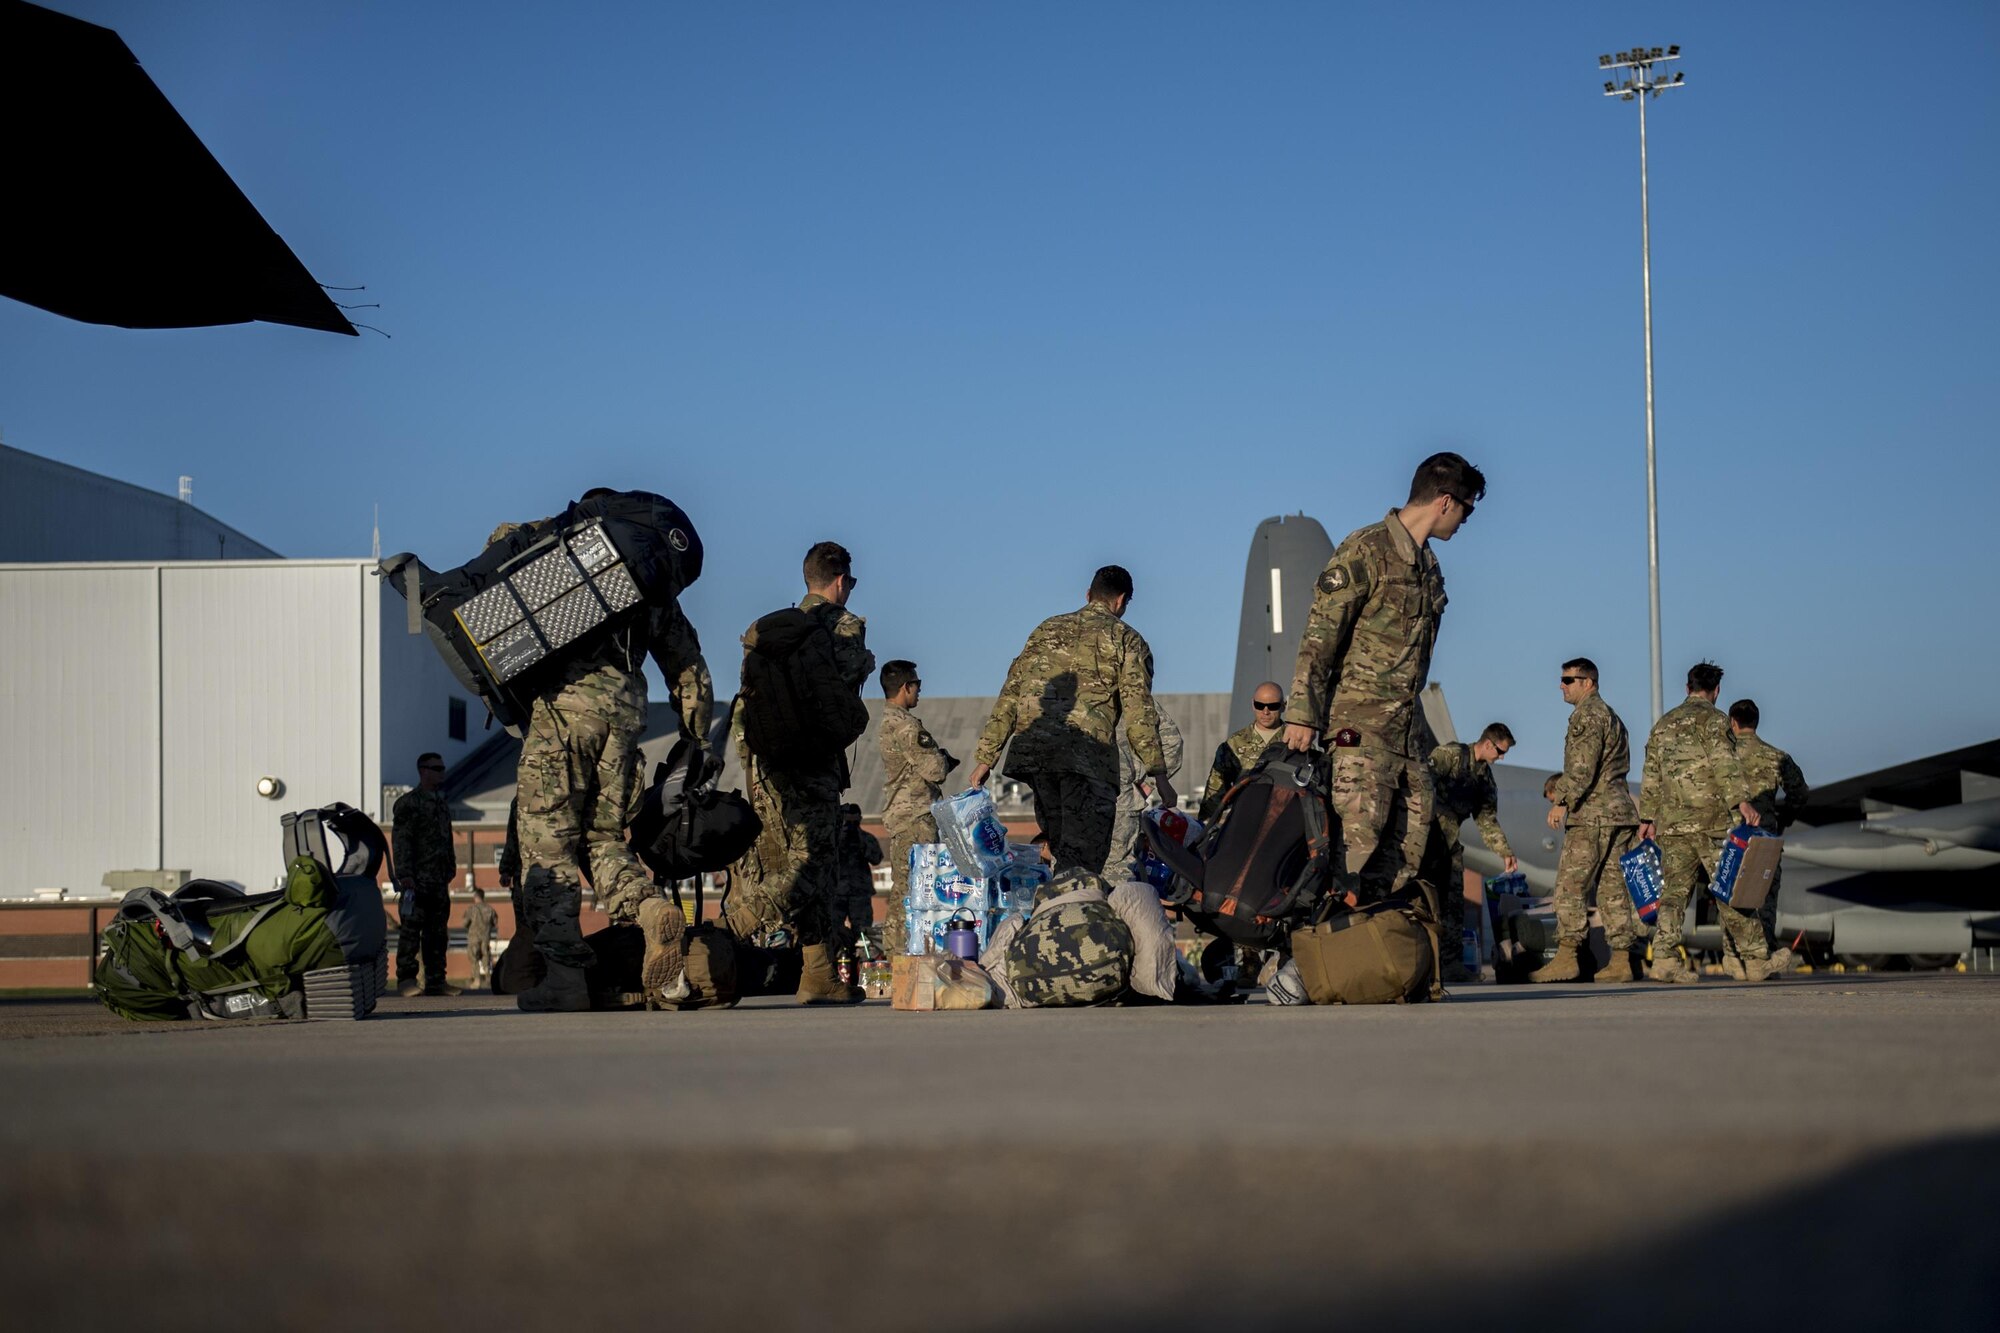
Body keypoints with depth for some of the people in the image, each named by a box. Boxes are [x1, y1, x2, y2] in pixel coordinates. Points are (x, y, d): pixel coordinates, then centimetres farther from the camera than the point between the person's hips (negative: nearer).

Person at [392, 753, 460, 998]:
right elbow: (400, 841, -11)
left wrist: (450, 870, 20)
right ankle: (406, 980, -5)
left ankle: (436, 980, 11)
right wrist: (404, 875, -18)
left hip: (439, 881, 8)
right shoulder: (407, 803, -5)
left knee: (438, 931, 8)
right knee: (411, 929, -7)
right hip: (417, 880, -8)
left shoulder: (443, 803, 19)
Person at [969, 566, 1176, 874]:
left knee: (1060, 846, 18)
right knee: (1081, 861, -7)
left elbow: (1010, 695, 17)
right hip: (1088, 755, -5)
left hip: (1032, 752, 5)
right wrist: (1159, 774, -3)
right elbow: (1138, 711, -3)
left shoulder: (1047, 629, 21)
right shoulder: (1126, 640, 8)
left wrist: (986, 756, 18)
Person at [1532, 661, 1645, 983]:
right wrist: (1562, 786, 25)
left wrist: (1563, 801, -17)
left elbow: (1583, 767, -18)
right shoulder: (1610, 715, 24)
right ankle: (1622, 959, 3)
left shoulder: (1587, 715, -8)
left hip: (1592, 813, -10)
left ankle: (1567, 956, -12)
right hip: (1620, 810, 10)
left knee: (1571, 885, -8)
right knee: (1614, 887, 6)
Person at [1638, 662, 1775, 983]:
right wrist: (1741, 801, -25)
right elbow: (1724, 762, -17)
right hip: (1711, 820, -5)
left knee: (1674, 889, 2)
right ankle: (1757, 959, 3)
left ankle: (1664, 957, -10)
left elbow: (1651, 775, 21)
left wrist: (1648, 818, 25)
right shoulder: (1712, 719, -2)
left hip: (1671, 824, 6)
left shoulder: (1663, 723, 19)